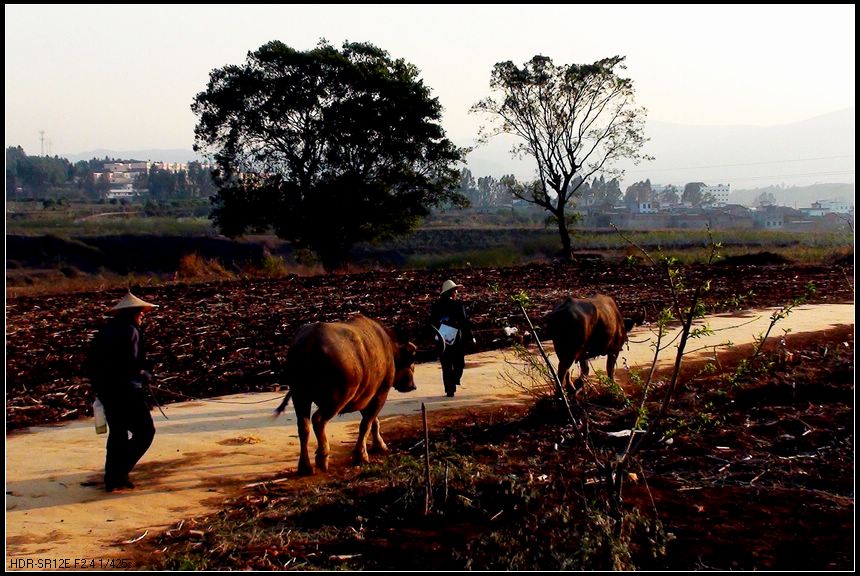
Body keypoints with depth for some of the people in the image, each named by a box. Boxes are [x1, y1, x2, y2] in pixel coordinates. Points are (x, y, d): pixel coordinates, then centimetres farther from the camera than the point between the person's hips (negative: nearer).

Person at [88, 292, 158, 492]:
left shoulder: (106, 330, 12)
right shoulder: (130, 331, -13)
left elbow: (93, 360, 15)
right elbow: (131, 364, -21)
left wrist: (99, 384, 21)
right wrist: (145, 375, -4)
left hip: (105, 390, 9)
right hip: (126, 391, -9)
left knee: (117, 433, 18)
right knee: (145, 431, 0)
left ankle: (112, 479, 20)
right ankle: (119, 472, -6)